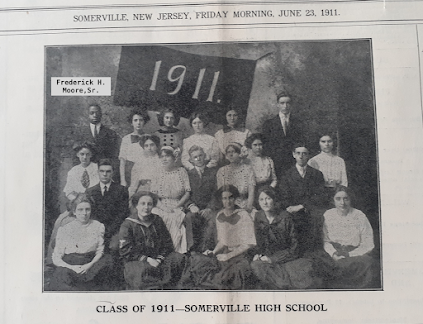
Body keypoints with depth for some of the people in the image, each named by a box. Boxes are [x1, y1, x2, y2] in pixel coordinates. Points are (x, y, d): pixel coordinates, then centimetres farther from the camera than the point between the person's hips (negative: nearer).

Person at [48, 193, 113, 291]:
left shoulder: (98, 227, 7)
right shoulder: (64, 230, 4)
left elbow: (100, 252, 8)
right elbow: (56, 258, 3)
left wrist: (90, 264, -13)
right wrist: (71, 267, -16)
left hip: (90, 267, 3)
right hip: (68, 266, -2)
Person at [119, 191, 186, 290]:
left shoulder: (157, 221, 11)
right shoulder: (127, 225, -3)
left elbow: (167, 243, 14)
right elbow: (125, 251, -8)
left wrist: (159, 259, -4)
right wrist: (146, 259, -16)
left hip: (157, 259, 5)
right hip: (136, 262, -4)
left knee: (179, 259, -18)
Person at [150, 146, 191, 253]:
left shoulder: (182, 171, 7)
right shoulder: (157, 175, 9)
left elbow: (187, 193, 2)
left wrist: (177, 207, -10)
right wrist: (164, 208, -13)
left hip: (178, 208, -1)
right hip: (161, 208, 1)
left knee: (176, 219, -28)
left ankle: (179, 251, -16)